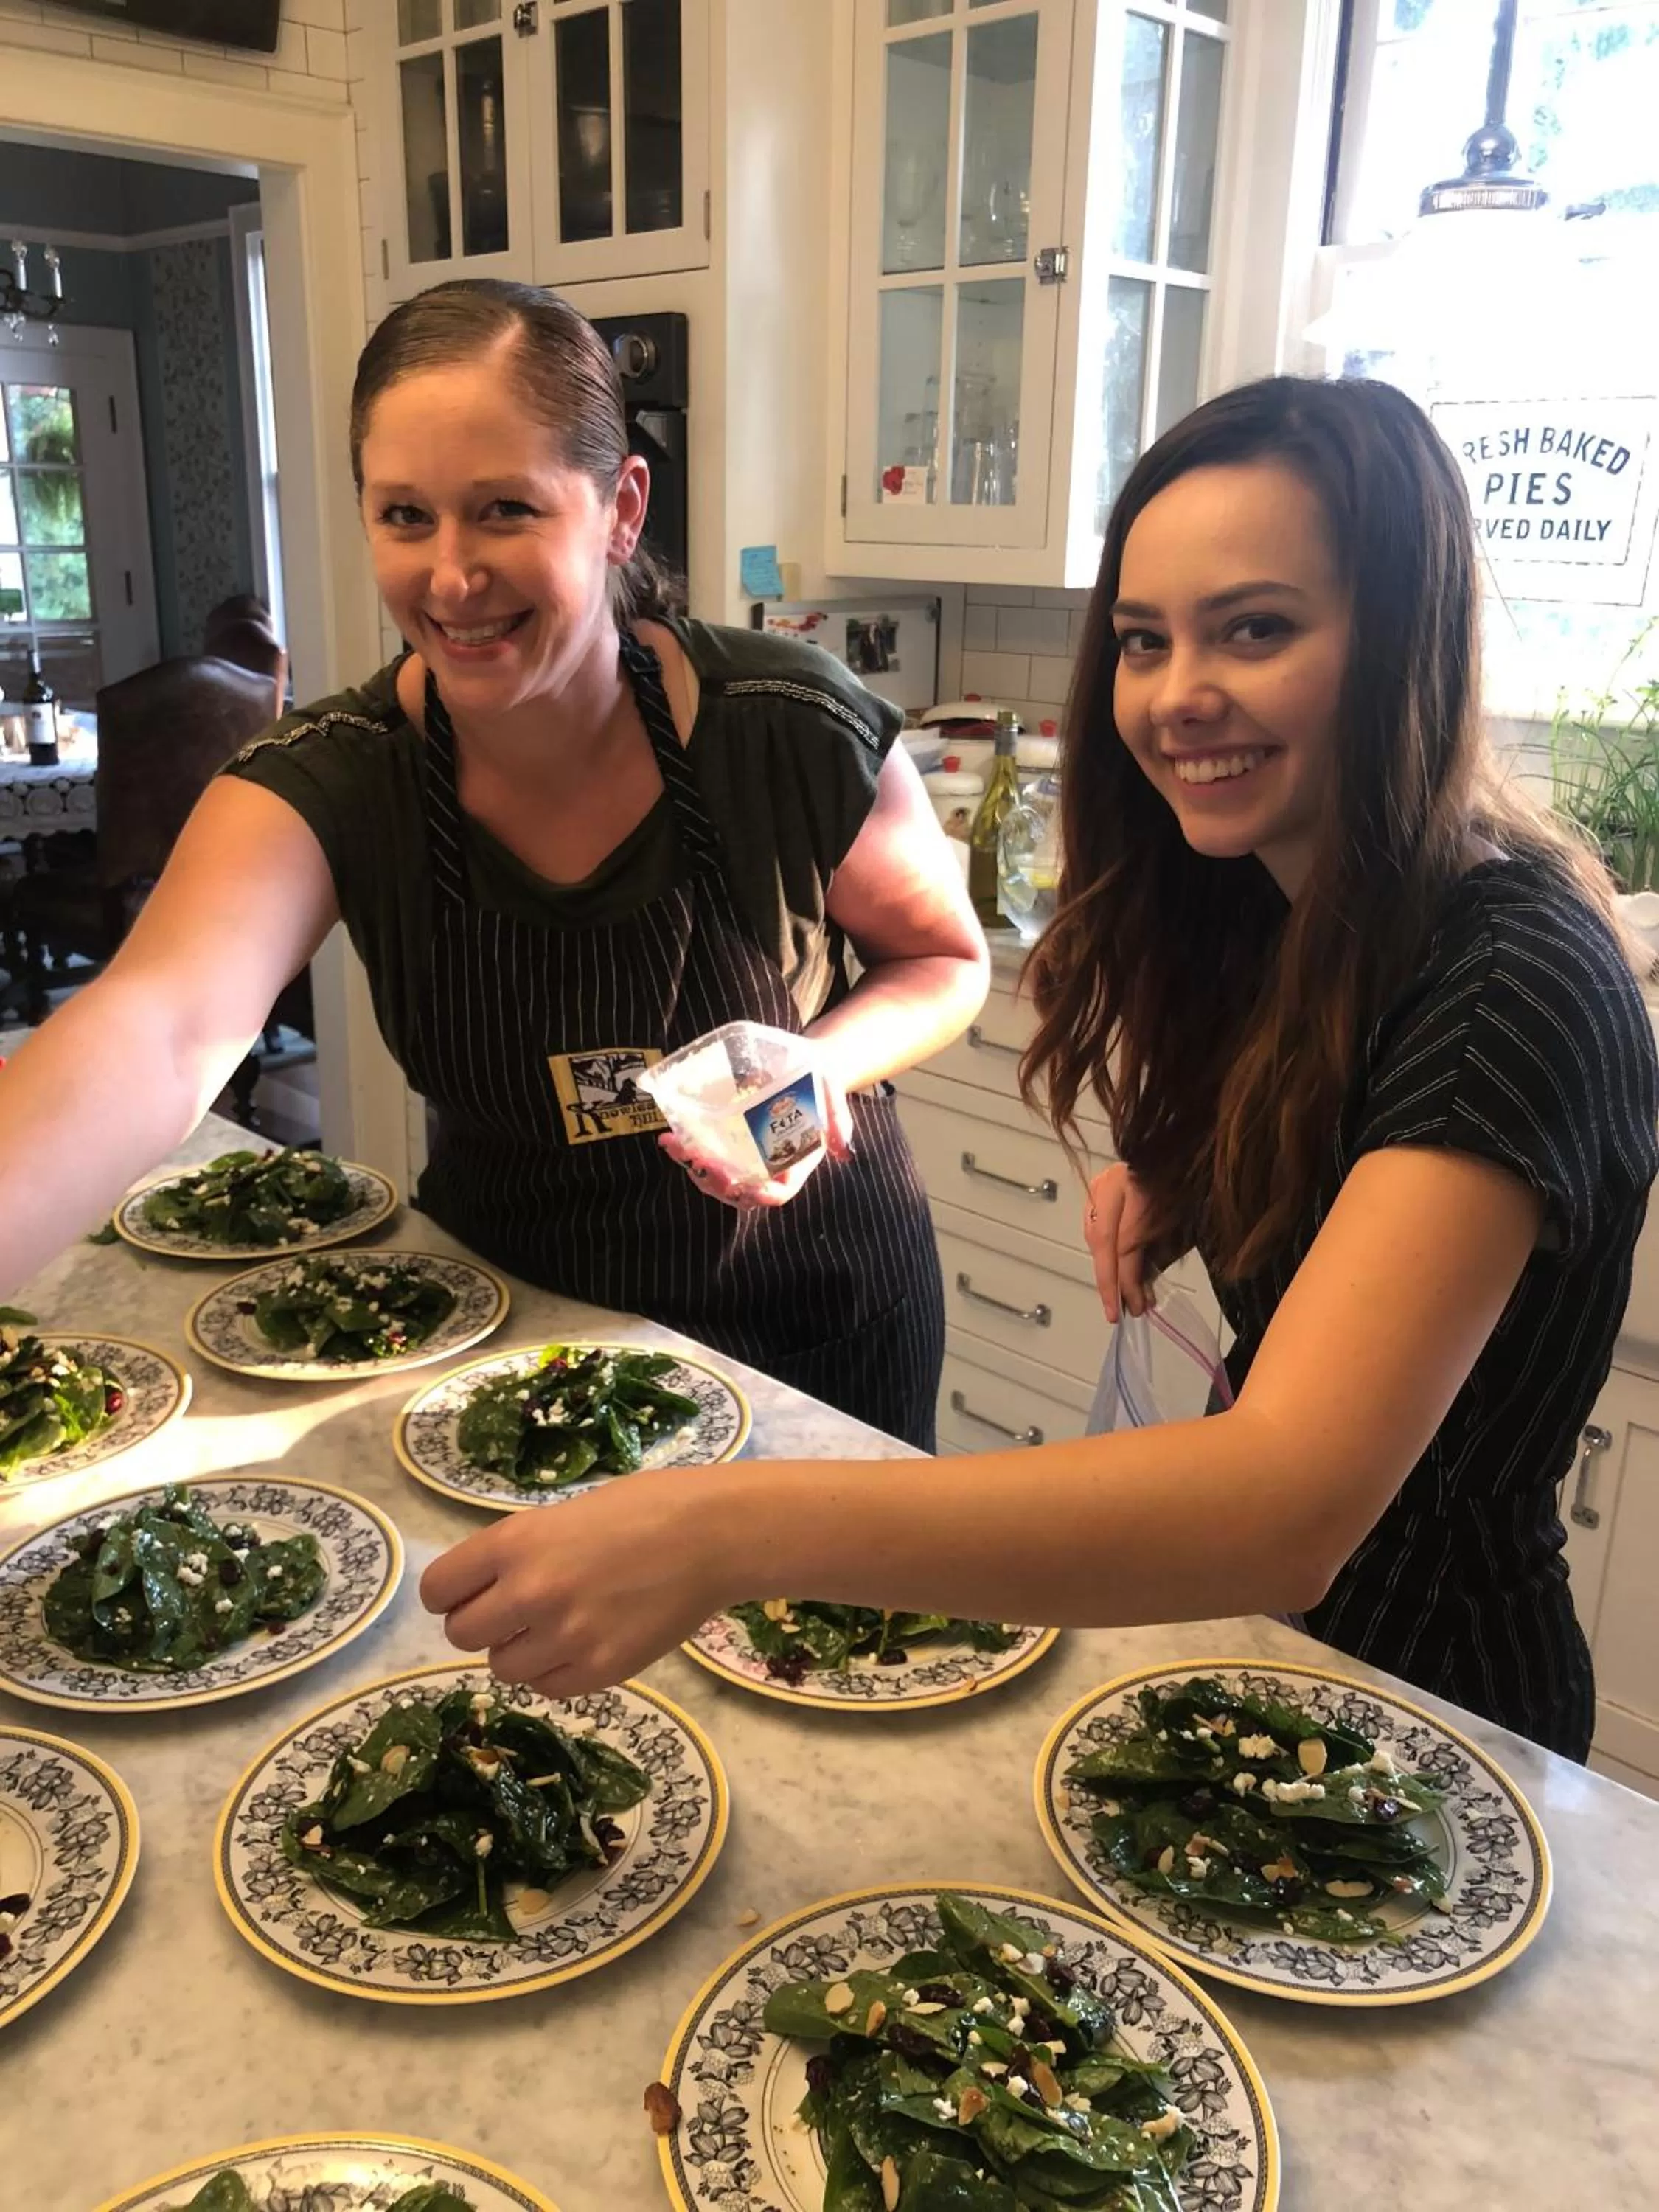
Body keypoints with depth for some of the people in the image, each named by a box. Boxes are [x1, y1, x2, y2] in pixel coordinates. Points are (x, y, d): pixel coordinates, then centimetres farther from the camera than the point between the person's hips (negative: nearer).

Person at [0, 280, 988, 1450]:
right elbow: (159, 1033, -39)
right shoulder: (328, 784, -20)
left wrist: (822, 1063, -25)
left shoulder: (797, 735, -21)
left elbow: (945, 959, -4)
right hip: (515, 1313, 1)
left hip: (822, 1310, 0)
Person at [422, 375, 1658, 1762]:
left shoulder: (1515, 983, -27)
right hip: (1240, 1609, 6)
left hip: (1418, 1696, -6)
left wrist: (730, 1531, -47)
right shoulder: (1256, 905, -2)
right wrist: (1167, 1185, -8)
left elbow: (1295, 1505, -39)